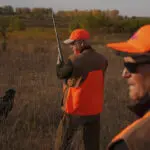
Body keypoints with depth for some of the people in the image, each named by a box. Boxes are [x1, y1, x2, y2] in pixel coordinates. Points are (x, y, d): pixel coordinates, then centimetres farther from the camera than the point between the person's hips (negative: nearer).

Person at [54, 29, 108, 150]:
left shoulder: (75, 60, -20)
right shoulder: (102, 60, -3)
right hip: (95, 109, 5)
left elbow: (61, 75, -4)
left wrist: (59, 63, 14)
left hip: (76, 108, -5)